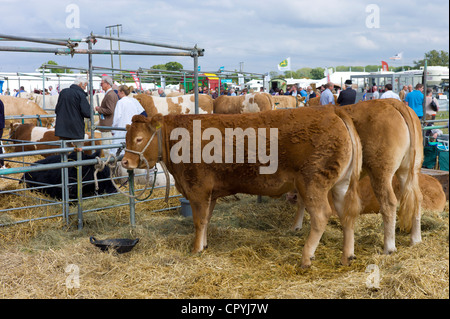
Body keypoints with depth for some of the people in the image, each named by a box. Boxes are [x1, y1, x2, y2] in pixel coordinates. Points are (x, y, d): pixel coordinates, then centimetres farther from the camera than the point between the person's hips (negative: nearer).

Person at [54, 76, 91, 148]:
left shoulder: (63, 92, 8)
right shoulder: (80, 94, -10)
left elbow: (56, 110, 14)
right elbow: (87, 113, -16)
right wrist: (92, 111, 5)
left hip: (62, 128, 6)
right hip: (76, 129, -5)